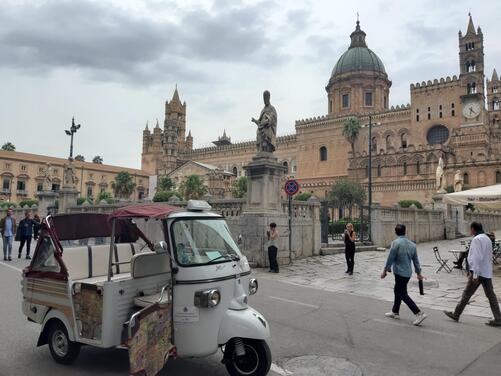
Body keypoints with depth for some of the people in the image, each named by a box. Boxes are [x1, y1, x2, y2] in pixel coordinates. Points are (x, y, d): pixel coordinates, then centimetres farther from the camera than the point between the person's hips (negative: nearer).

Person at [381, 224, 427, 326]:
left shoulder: (396, 243, -16)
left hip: (400, 272, -8)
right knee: (397, 291, 21)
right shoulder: (412, 244, 5)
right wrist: (418, 273, 20)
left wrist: (385, 270, -6)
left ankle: (419, 313, -7)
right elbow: (416, 260, 11)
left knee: (403, 294, -1)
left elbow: (390, 258, -15)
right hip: (408, 273, 8)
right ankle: (395, 312, 31)